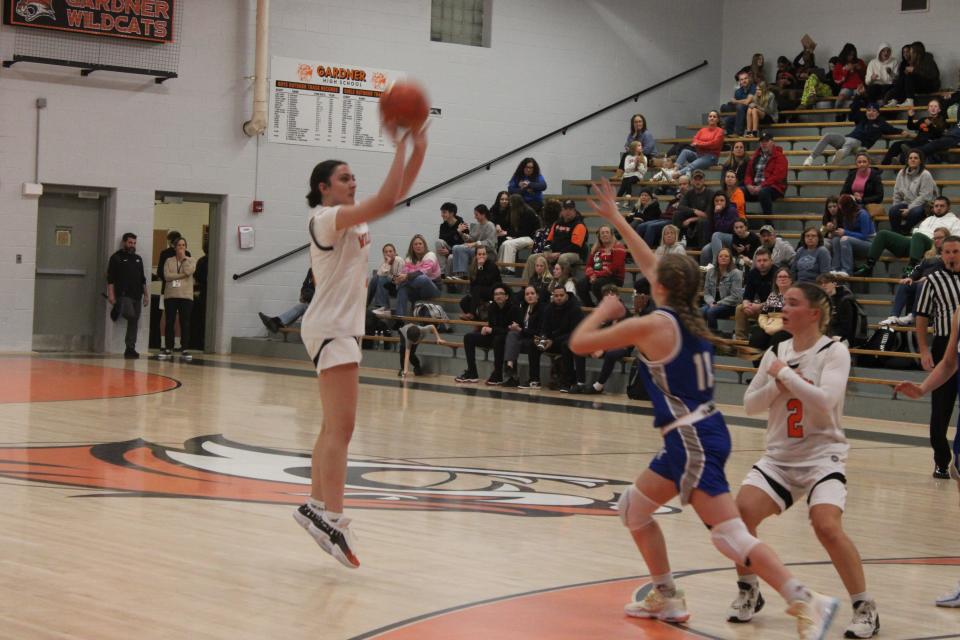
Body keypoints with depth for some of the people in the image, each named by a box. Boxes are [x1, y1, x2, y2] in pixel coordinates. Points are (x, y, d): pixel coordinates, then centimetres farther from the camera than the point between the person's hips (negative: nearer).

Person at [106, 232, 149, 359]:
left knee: (134, 323, 2)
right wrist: (111, 295, -12)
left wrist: (146, 295, 16)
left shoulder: (138, 258, 20)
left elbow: (142, 279, 23)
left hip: (136, 296, 6)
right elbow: (110, 278, -3)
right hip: (123, 295, -6)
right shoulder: (116, 258, 3)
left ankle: (130, 349, 5)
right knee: (130, 315, -26)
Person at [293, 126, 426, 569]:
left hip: (344, 328, 10)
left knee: (335, 427, 14)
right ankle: (333, 519, -18)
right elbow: (385, 201, -24)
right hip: (332, 327, -10)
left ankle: (316, 506, 21)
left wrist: (418, 149, 1)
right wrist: (400, 146, -18)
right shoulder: (327, 217, -12)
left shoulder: (353, 219, 14)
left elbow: (398, 194, 13)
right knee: (341, 428, -15)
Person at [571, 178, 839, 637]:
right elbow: (651, 264, 25)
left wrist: (604, 310, 13)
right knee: (633, 507, 22)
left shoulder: (652, 325, -13)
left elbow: (579, 343, -6)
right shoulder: (686, 316, 9)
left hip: (693, 440, -9)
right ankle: (667, 598, 27)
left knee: (730, 535, -13)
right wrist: (615, 219, 32)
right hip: (698, 433, 9)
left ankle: (806, 603, -18)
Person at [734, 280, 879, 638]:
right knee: (741, 511, -16)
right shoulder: (776, 353, 8)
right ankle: (748, 592, 7)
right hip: (779, 456, 5)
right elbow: (749, 404, 8)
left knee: (827, 527, -25)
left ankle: (865, 608, -7)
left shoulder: (834, 352, -8)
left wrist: (785, 373, -15)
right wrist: (777, 383, -9)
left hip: (822, 455, -5)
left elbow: (824, 400, -23)